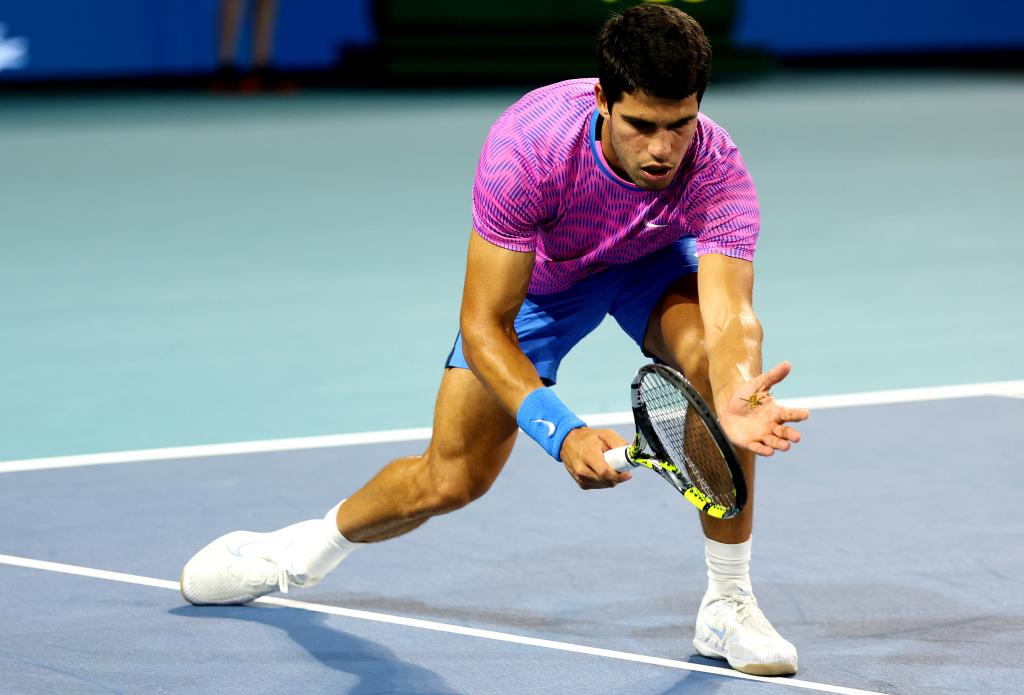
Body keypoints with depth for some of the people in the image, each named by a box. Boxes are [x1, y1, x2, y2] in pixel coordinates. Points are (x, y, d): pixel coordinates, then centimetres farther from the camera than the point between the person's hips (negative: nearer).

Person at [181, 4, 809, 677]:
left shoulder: (718, 171, -38)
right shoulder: (526, 147, -41)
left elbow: (730, 316, -49)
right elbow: (484, 327, -37)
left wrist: (737, 399, -73)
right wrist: (563, 434, -52)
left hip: (654, 264, 1)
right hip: (531, 276, 0)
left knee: (709, 358, -33)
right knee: (450, 479, 1)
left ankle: (728, 604, -16)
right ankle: (301, 549, 35)